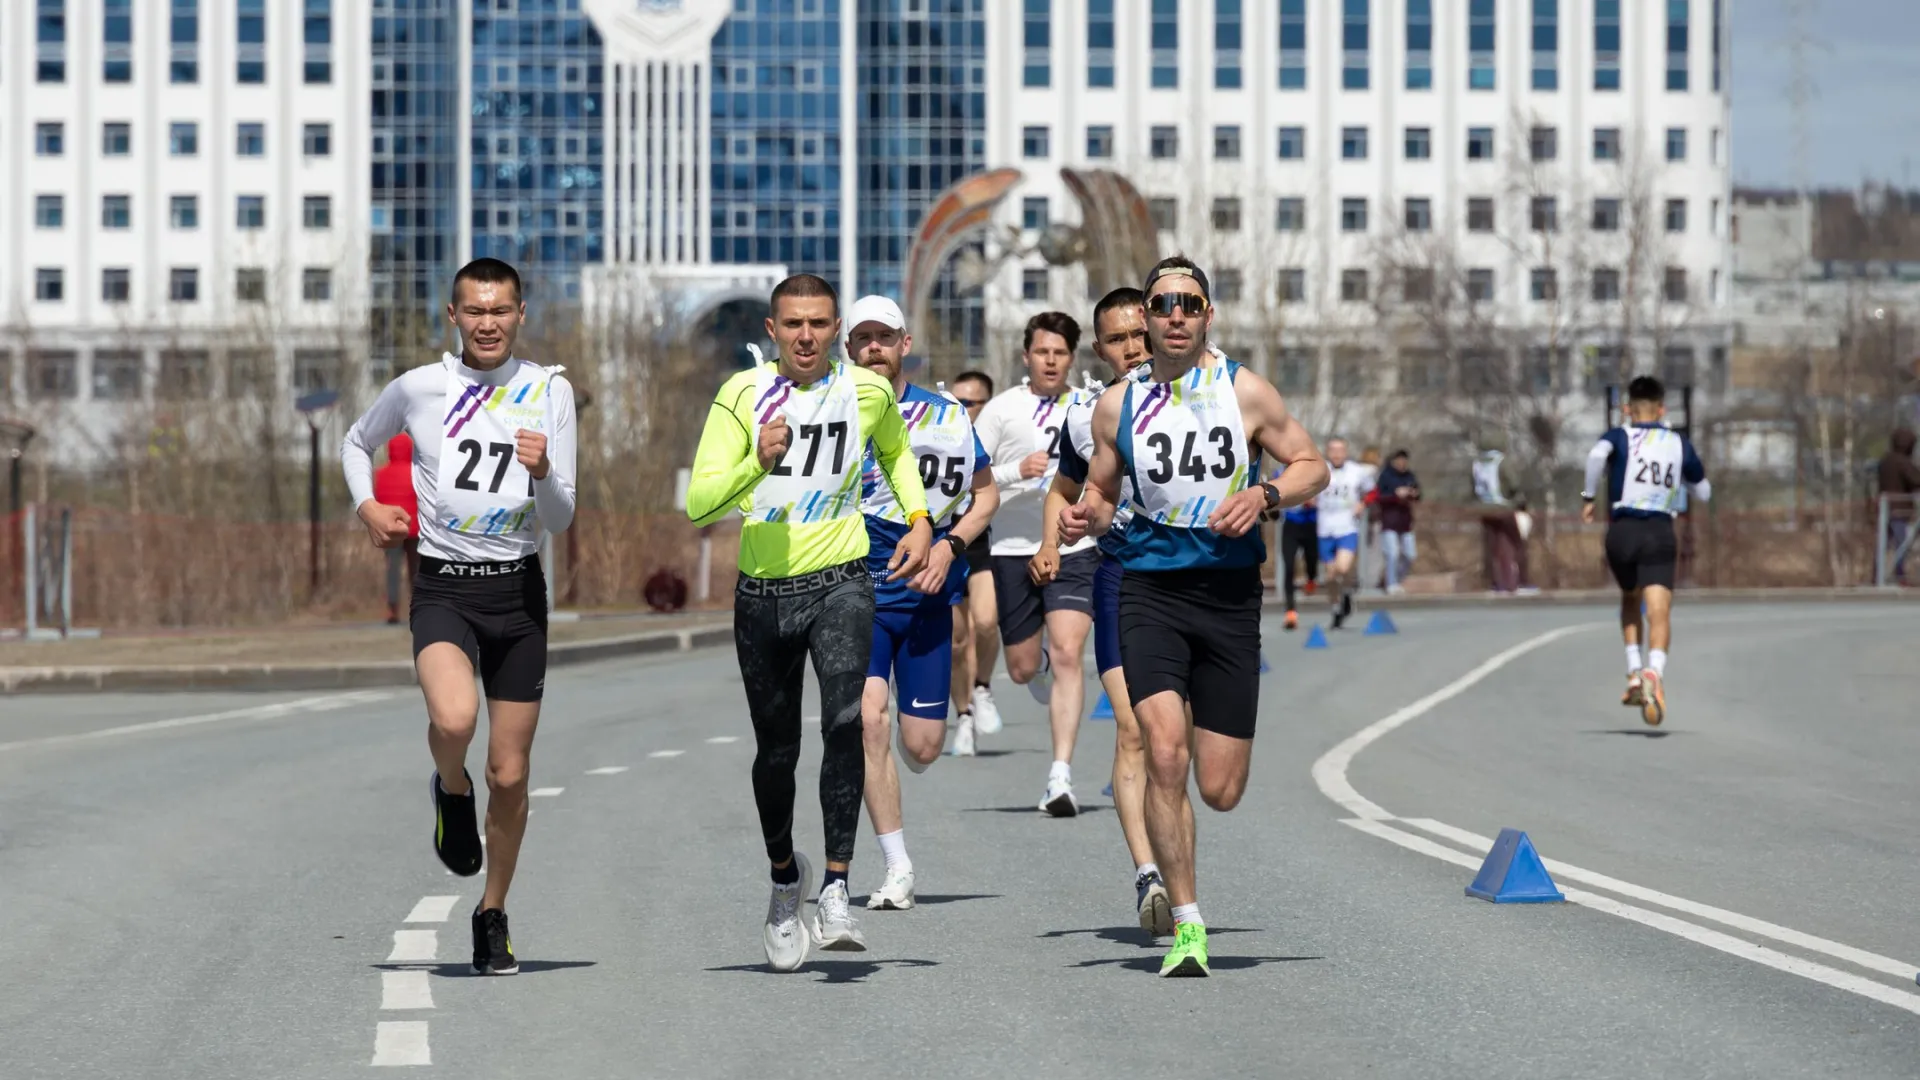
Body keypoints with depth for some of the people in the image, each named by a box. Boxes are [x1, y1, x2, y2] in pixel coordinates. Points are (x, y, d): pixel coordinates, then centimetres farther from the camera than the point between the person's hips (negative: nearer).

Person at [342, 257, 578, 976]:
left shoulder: (550, 392, 2)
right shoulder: (418, 389, 1)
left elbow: (560, 520, 1)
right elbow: (357, 443, 21)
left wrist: (542, 472, -19)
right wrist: (366, 506, 4)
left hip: (519, 592, 1)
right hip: (443, 589, -1)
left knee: (510, 774, 4)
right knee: (454, 719, -31)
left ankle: (492, 915, 25)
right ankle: (451, 790, 5)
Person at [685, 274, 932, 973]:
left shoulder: (868, 391, 2)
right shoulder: (742, 396, -4)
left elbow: (896, 451, 26)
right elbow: (697, 502, -12)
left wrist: (919, 519, 12)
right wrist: (758, 463, -28)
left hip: (840, 581, -1)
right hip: (763, 592, 1)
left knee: (844, 721, -24)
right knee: (776, 751, 10)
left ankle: (836, 888, -23)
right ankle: (784, 876, 36)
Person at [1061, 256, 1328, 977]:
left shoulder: (1246, 393, 2)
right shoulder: (1117, 405, 6)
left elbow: (1312, 466, 7)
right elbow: (1101, 492, 16)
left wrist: (1264, 496, -12)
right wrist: (1084, 517, -7)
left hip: (1230, 593, 0)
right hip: (1149, 590, 0)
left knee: (1220, 791, -1)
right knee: (1164, 753, -20)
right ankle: (1187, 925, -9)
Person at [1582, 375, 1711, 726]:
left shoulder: (1619, 436, 4)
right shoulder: (1679, 444, 11)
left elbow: (1597, 454, -20)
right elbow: (1704, 492, 20)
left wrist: (1589, 496, -10)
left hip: (1621, 531, 1)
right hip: (1661, 533, -1)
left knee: (1630, 601, 26)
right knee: (1659, 612, -12)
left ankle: (1634, 673, 14)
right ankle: (1655, 674, -39)